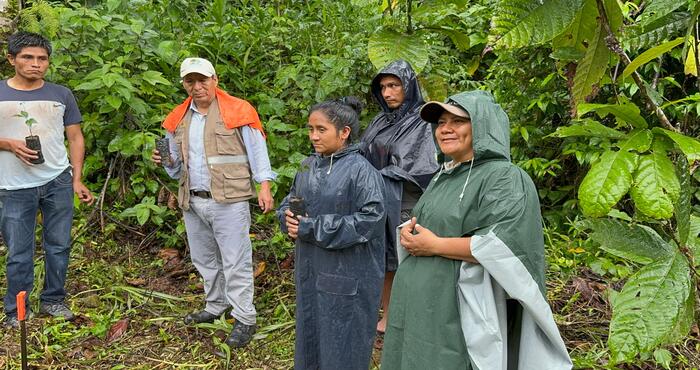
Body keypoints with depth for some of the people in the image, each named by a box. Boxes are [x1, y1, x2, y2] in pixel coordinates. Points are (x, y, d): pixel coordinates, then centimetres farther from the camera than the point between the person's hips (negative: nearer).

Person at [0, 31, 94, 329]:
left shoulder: (62, 95, 7)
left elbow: (75, 138, 8)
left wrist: (77, 180, 1)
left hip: (58, 182, 2)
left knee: (58, 246, 9)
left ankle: (53, 301, 24)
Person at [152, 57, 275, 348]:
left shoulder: (237, 111, -5)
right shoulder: (178, 119, 12)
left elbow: (257, 151, -5)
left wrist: (264, 187, -11)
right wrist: (166, 161, 0)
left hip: (229, 201, -6)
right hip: (193, 202, 7)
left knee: (235, 263, -4)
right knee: (204, 259, 17)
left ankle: (245, 320, 5)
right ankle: (215, 308, 34)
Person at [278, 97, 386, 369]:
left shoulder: (361, 171, -15)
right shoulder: (309, 165, 7)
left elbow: (369, 220, -22)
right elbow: (289, 202, 17)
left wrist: (313, 228, -21)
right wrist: (289, 218, -9)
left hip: (347, 275, -7)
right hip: (310, 270, 7)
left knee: (341, 348, 5)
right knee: (310, 336, 19)